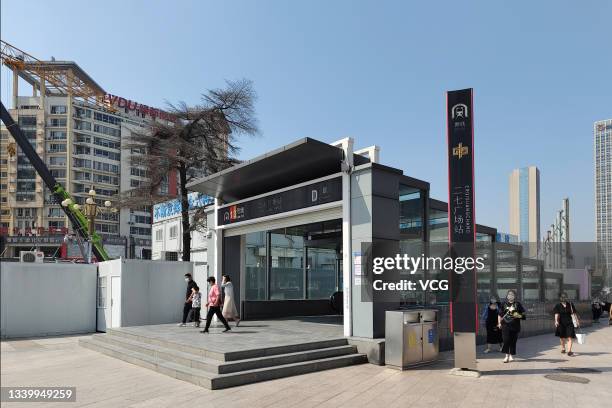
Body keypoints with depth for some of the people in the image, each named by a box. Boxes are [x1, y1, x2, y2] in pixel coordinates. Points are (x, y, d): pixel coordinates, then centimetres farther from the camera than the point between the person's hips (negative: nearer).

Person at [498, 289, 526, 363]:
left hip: (515, 326, 1)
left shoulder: (518, 304, 6)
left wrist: (519, 316, -11)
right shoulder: (504, 304, 7)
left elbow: (523, 313, 9)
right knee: (506, 340, -10)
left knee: (513, 341, 6)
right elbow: (500, 314, 11)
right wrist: (499, 323, 2)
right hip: (505, 325, -1)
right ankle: (507, 356, -4)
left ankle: (511, 355, 19)